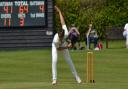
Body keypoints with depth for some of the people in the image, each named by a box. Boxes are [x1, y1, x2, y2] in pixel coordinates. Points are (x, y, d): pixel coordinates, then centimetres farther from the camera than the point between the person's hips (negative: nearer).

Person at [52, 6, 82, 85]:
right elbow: (58, 48, -24)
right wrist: (67, 47, -32)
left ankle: (76, 77, 10)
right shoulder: (55, 40, -43)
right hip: (56, 46, -3)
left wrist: (59, 11, -17)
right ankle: (54, 79, -14)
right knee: (54, 60, -20)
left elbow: (63, 22, -27)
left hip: (64, 44, 3)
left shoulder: (66, 34, -38)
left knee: (69, 60, 3)